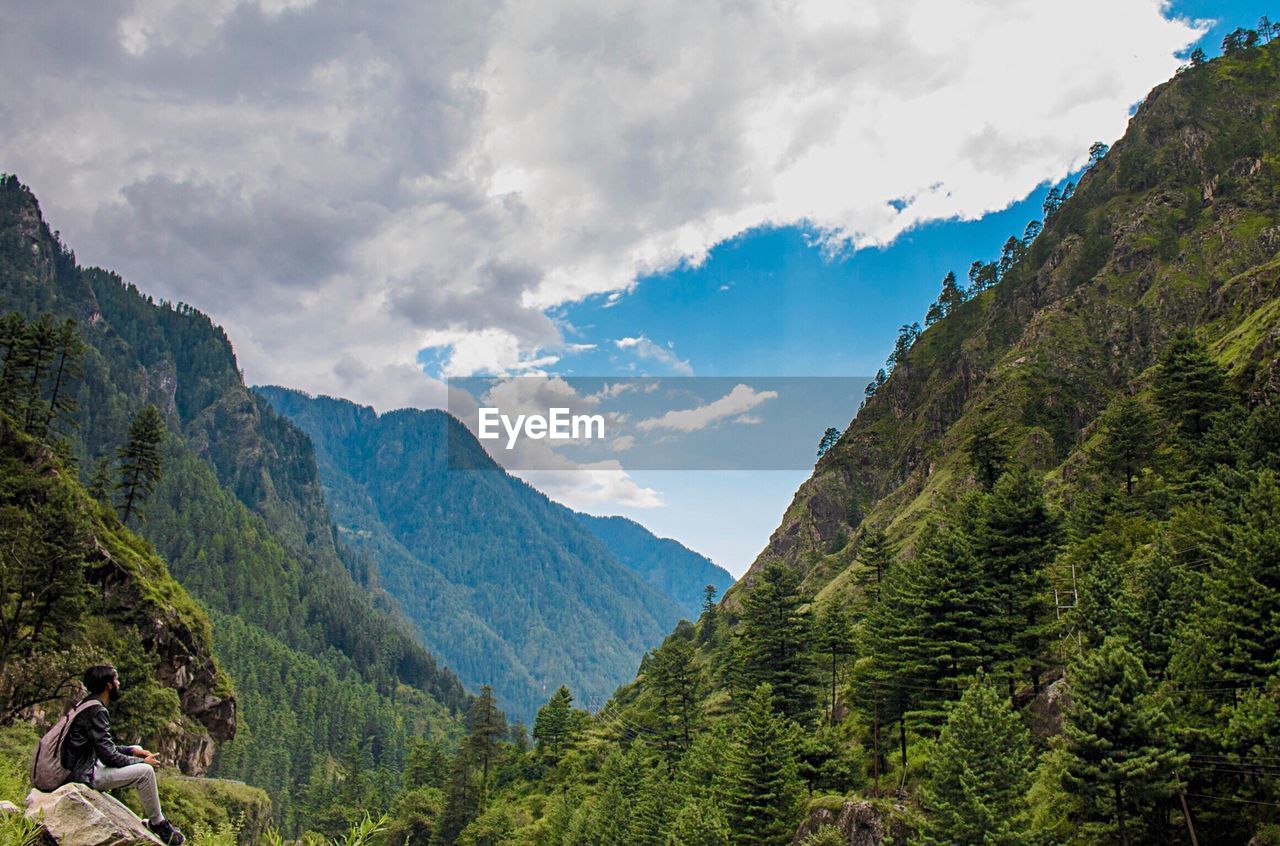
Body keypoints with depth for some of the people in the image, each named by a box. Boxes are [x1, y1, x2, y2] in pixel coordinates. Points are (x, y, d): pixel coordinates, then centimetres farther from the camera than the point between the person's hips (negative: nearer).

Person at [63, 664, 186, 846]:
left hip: (82, 768, 11)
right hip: (86, 775, -11)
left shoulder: (88, 705, 12)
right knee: (145, 771, -17)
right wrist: (142, 762, -8)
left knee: (136, 751, 18)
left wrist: (132, 750, 9)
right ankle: (157, 824, 0)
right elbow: (109, 756, -21)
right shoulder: (96, 711, -20)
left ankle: (156, 818, 18)